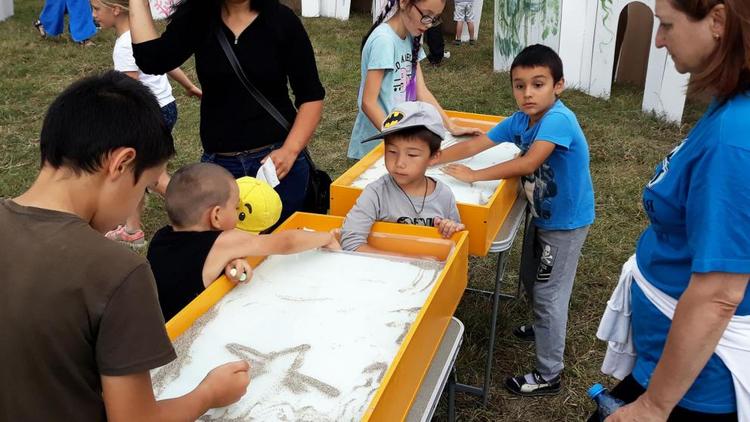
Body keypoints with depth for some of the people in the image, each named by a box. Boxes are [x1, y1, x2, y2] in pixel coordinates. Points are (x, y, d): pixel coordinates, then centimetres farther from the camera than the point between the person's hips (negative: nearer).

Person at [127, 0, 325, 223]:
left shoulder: (281, 19, -5)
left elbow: (311, 96, -3)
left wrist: (290, 151, -14)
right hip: (218, 165, 2)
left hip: (278, 160, -1)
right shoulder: (196, 18, 1)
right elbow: (152, 60, -13)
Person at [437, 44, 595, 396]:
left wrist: (474, 176, -29)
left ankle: (548, 375, 12)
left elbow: (528, 163, -37)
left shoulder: (558, 119, -28)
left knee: (549, 293, -1)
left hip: (566, 221, -8)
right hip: (542, 214, 8)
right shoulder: (519, 121, -4)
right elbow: (472, 146, -4)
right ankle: (545, 327, 54)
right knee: (531, 278, 26)